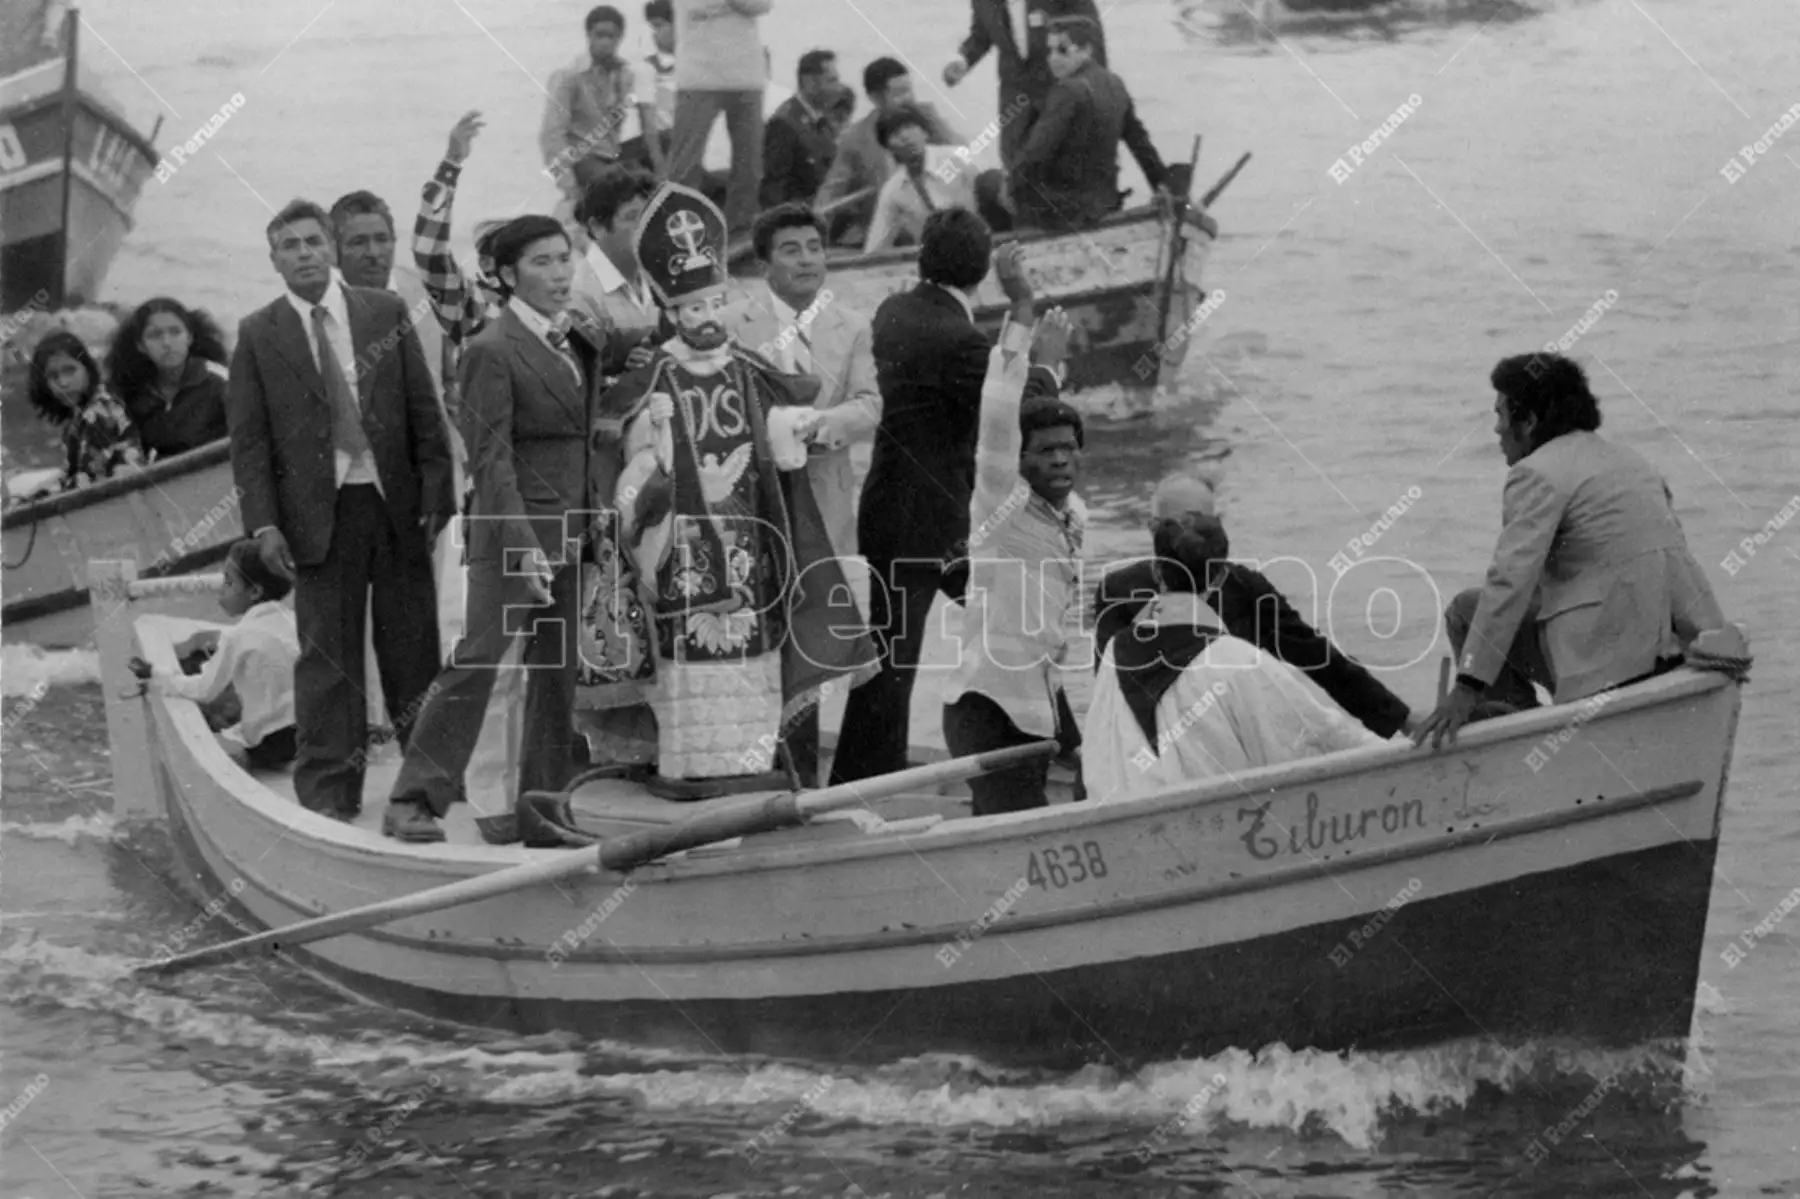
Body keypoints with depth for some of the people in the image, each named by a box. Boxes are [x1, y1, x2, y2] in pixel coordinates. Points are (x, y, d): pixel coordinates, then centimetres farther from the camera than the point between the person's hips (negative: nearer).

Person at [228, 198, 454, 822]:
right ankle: (329, 791, 2)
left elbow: (425, 412, 6)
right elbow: (249, 440, 2)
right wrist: (264, 524, -8)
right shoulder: (258, 336, 3)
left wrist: (436, 495, -2)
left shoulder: (386, 313, 6)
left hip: (397, 505, 1)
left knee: (414, 648, 6)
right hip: (319, 514, -1)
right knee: (327, 657, -1)